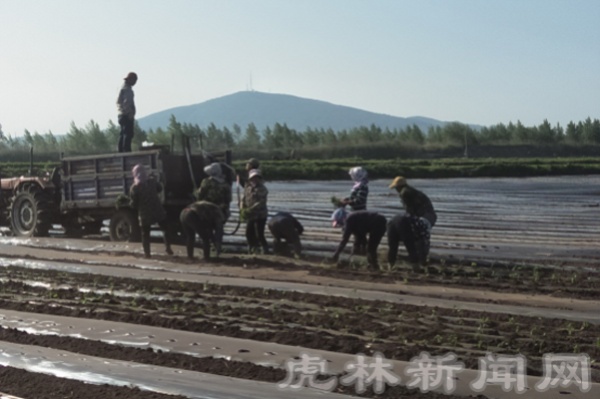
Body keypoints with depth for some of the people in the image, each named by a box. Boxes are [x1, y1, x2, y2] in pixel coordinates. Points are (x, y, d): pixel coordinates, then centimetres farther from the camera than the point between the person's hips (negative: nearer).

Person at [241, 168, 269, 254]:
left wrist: (250, 209, -27)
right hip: (250, 216, 7)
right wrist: (243, 209, -3)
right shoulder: (247, 188, 8)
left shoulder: (262, 189, -13)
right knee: (249, 234, 11)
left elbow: (261, 203, -22)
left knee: (259, 235, -10)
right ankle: (252, 250, 28)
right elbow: (244, 199, 14)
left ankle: (266, 251, 5)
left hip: (260, 215, -7)